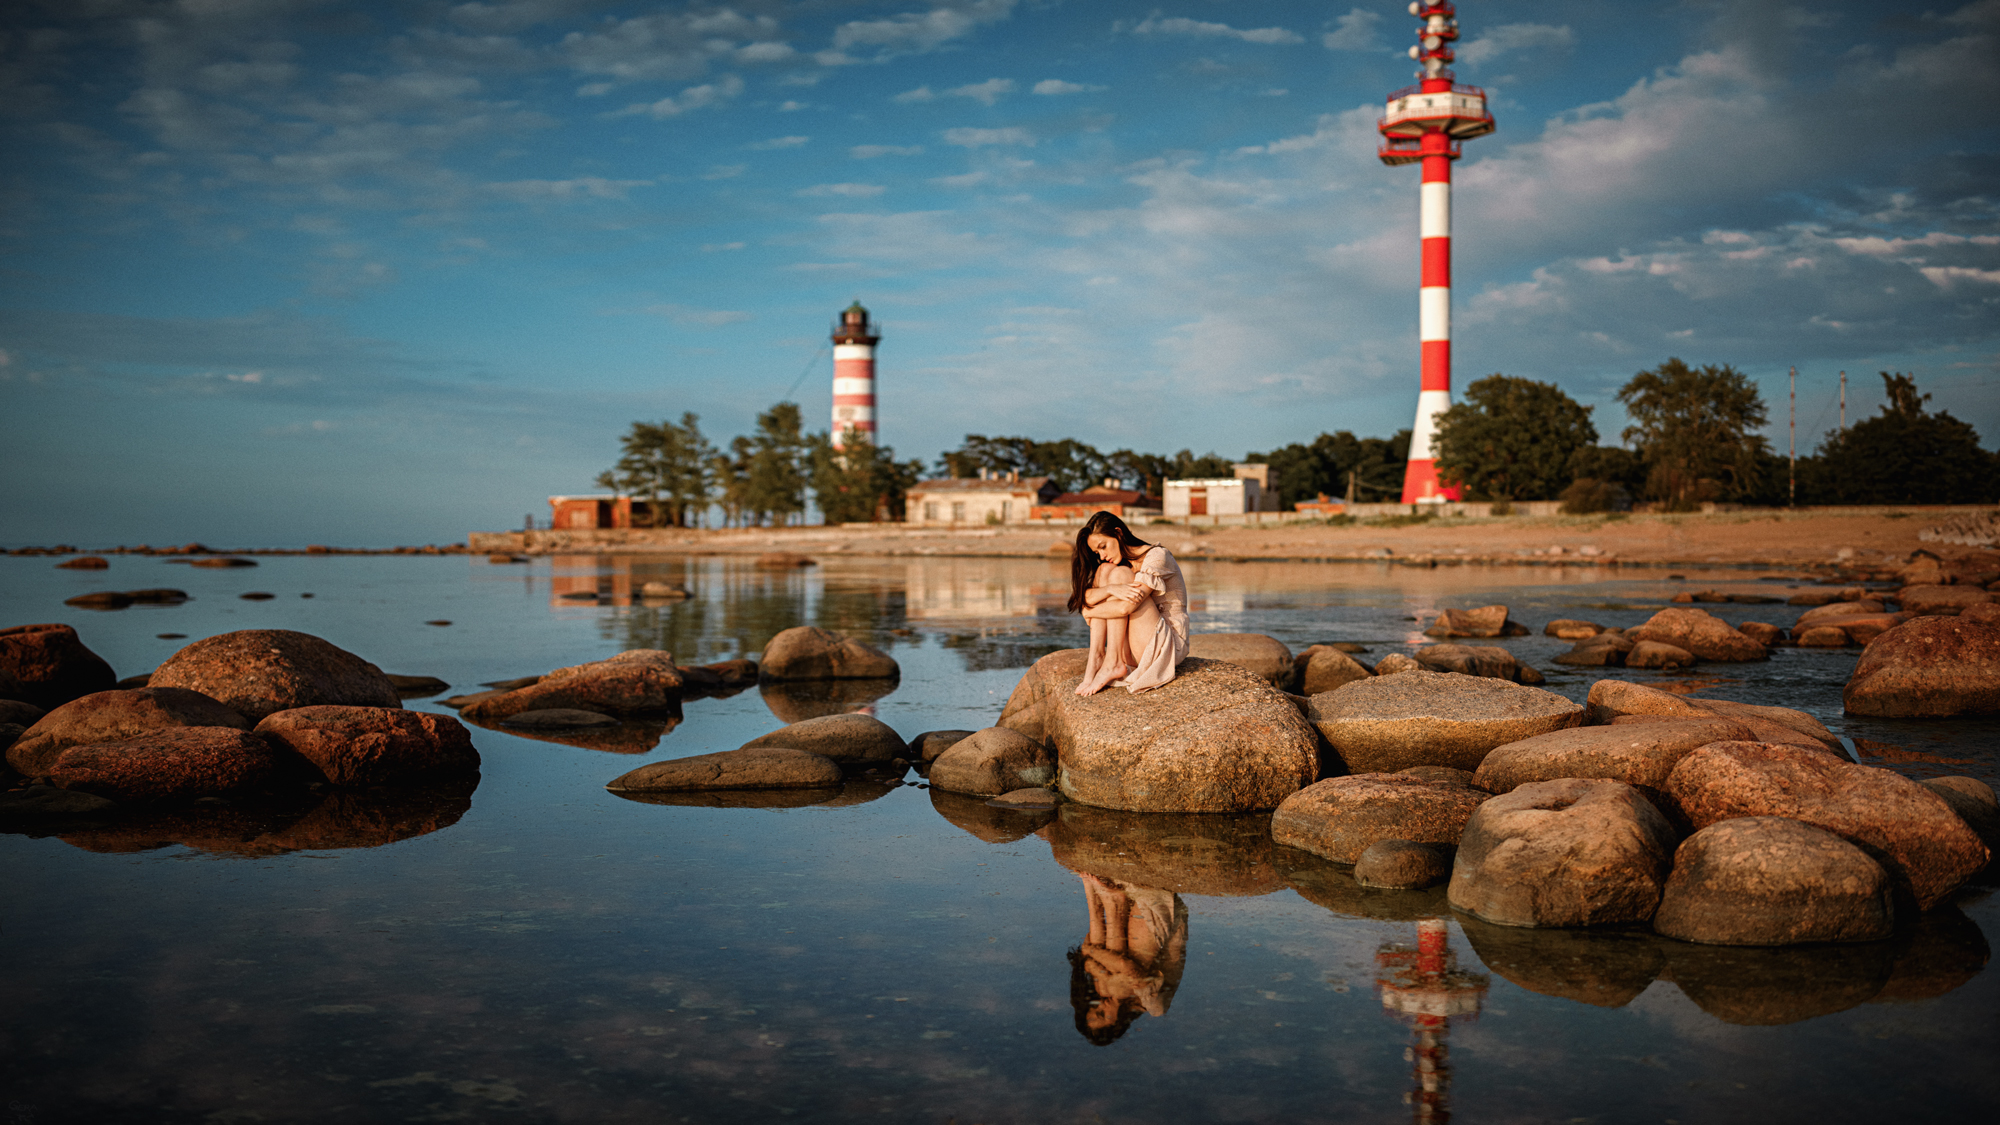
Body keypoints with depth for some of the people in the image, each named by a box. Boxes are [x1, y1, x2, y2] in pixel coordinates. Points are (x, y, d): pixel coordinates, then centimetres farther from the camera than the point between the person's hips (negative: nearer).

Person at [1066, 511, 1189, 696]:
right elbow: (1086, 596, -8)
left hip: (1169, 645, -7)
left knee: (1119, 573, -18)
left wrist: (1089, 612, -10)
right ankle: (1096, 658, -17)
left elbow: (1127, 607, -25)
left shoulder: (1157, 555, -12)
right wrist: (1111, 589, -28)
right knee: (1104, 570, -8)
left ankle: (1112, 664, -21)